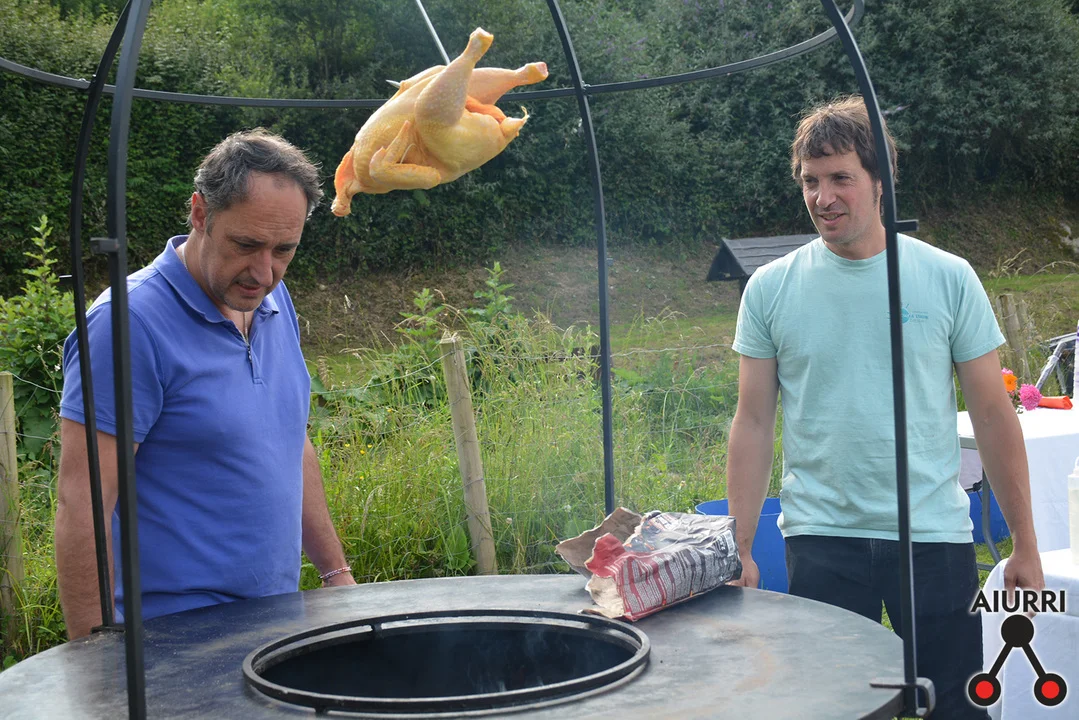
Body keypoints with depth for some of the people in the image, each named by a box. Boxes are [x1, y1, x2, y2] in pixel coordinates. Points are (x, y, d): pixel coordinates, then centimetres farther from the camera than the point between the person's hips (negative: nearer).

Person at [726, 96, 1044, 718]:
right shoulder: (771, 288, 1)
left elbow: (993, 416, 2)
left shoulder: (948, 279, -1)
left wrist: (1026, 547, 2)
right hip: (820, 541, 0)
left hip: (934, 536, 0)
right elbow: (754, 423, 3)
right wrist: (741, 548, -1)